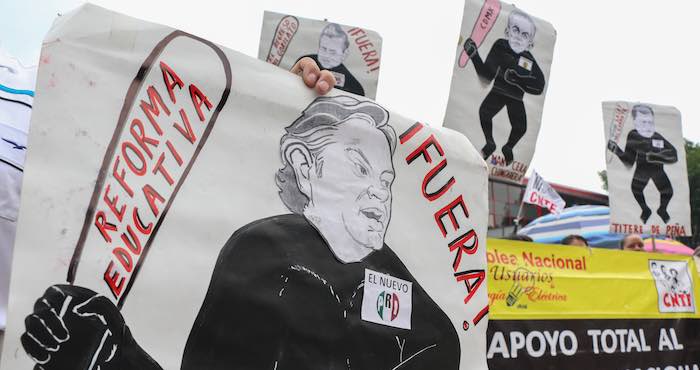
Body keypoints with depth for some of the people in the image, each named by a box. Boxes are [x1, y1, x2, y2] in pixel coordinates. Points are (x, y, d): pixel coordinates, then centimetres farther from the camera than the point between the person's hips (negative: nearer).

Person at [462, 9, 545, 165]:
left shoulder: (529, 60, -15)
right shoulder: (500, 46, -17)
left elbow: (539, 87, -18)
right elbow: (488, 75, -22)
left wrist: (516, 80, -30)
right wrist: (474, 55, -37)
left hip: (516, 97, 0)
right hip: (498, 91, 0)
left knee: (520, 128, -4)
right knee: (484, 112, -19)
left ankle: (508, 148, 22)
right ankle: (490, 144, 1)